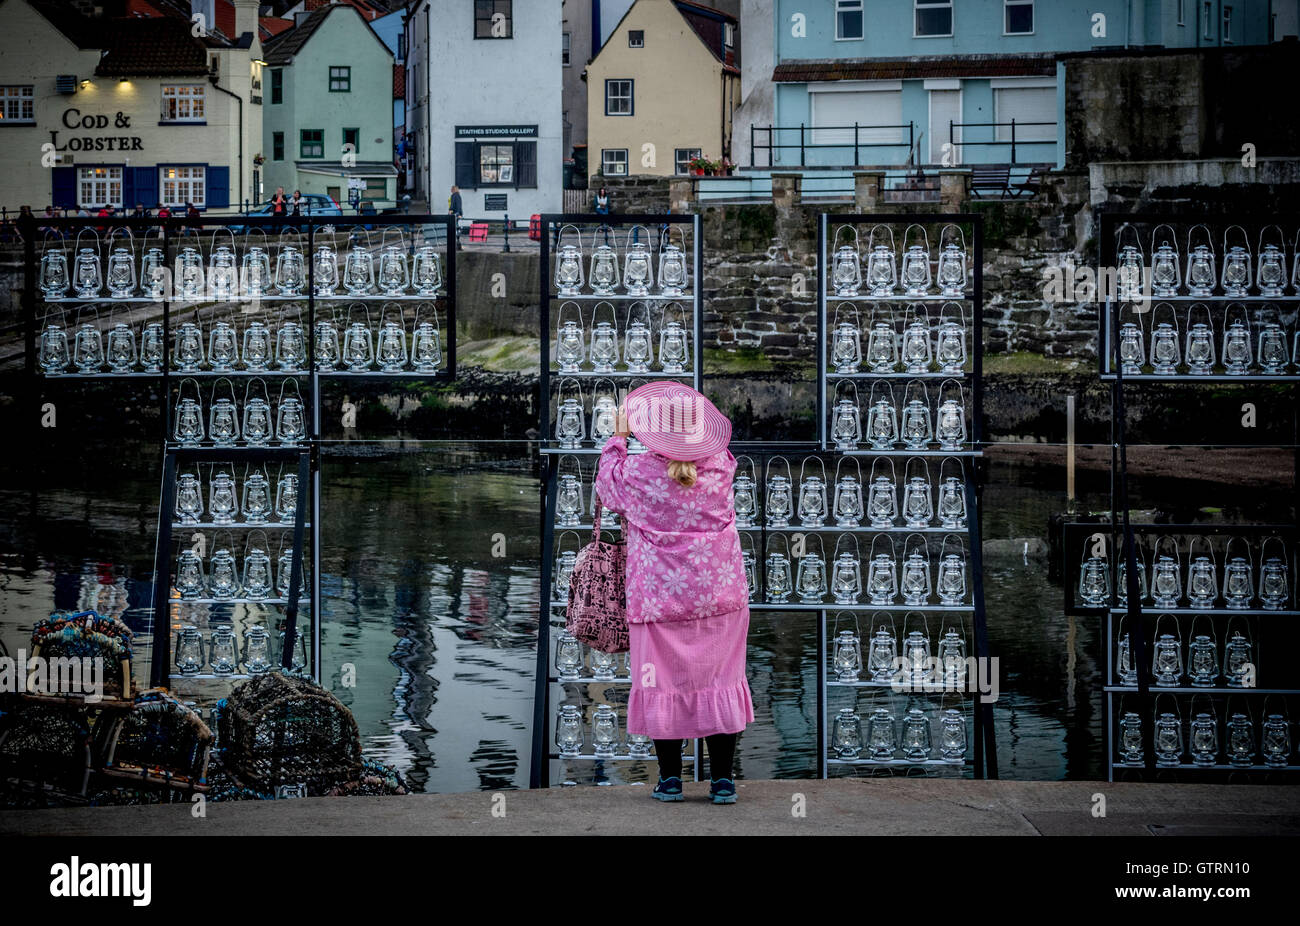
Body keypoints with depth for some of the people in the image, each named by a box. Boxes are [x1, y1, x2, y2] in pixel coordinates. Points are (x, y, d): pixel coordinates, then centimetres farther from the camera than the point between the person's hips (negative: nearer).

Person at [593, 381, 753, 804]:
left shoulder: (636, 474, -13)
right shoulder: (720, 467, -6)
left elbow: (606, 486, 10)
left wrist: (619, 438, 21)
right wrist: (685, 417, 27)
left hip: (659, 600, -2)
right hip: (720, 597, 2)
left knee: (663, 685, 8)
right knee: (718, 682, 9)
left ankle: (670, 778, 13)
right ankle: (723, 779, 12)